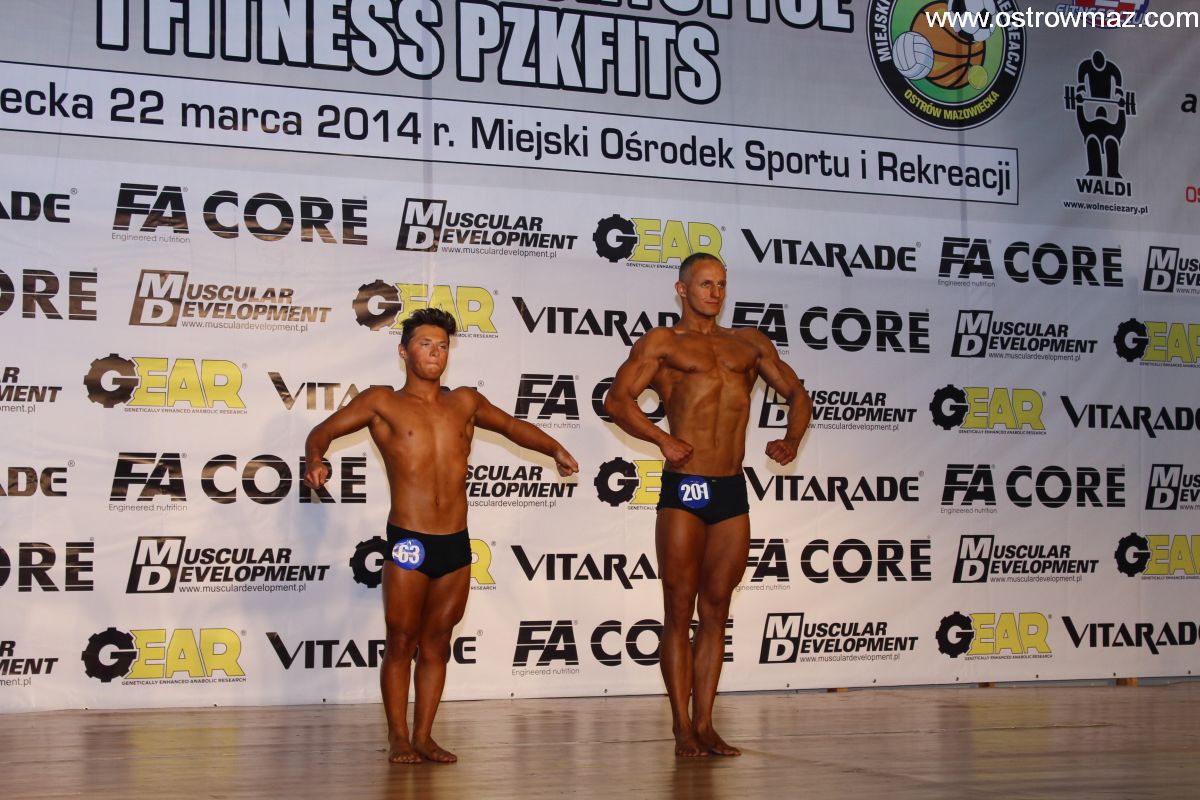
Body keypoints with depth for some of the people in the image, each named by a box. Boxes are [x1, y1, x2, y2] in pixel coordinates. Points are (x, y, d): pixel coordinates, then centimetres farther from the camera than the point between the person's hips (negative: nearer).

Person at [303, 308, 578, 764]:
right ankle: (398, 738, 13)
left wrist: (554, 449, 13)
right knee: (401, 644, 2)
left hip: (457, 544, 3)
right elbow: (322, 432, 4)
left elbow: (511, 426, 26)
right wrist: (315, 461, -17)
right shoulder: (382, 403, 3)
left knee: (436, 645, 8)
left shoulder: (465, 403, 13)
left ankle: (423, 736, 16)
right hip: (408, 543, -3)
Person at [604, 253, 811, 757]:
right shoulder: (662, 343, 5)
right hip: (684, 489, -4)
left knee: (716, 610, 7)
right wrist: (663, 439, -22)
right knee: (679, 610, -1)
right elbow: (617, 400, -7)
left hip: (732, 490, 4)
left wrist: (791, 440, 0)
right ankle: (683, 730, 3)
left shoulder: (748, 342, 17)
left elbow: (797, 395, 20)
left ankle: (705, 725, 12)